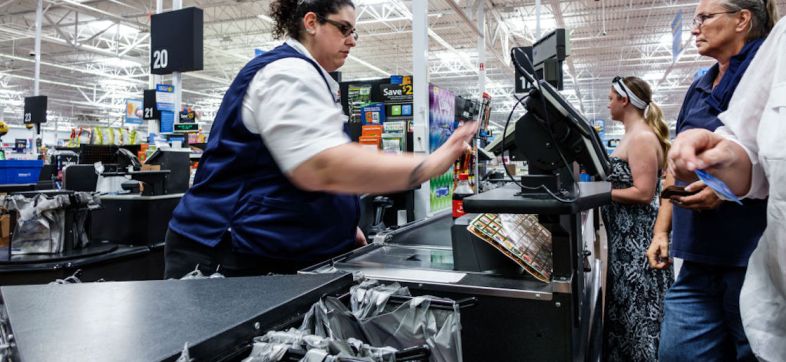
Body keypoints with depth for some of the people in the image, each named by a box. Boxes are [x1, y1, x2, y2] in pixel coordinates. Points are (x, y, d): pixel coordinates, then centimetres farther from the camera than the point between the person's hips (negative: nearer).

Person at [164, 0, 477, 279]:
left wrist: (341, 225, 15)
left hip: (275, 253, 10)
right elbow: (322, 169, -31)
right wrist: (431, 165, -28)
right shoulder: (289, 72, -16)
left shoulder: (304, 77, 18)